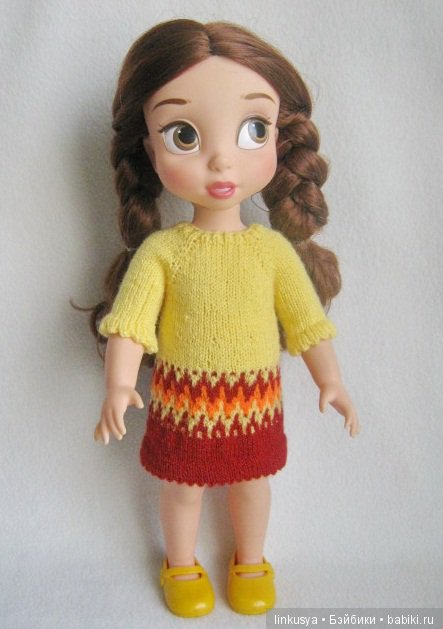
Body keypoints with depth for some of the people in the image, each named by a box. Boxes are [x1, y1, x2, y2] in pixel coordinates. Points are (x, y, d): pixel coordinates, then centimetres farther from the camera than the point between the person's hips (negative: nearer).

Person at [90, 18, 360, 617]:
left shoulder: (274, 248, -10)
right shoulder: (161, 249, -15)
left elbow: (305, 316, -4)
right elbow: (129, 318, -19)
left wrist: (330, 380, -7)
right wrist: (118, 386, -31)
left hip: (255, 403, 2)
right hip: (183, 404, -1)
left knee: (252, 481, 22)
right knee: (182, 488, 19)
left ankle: (250, 562, 51)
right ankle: (181, 567, 48)